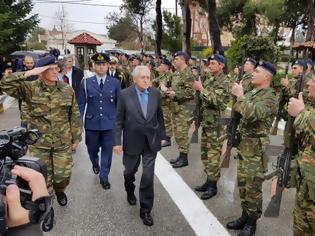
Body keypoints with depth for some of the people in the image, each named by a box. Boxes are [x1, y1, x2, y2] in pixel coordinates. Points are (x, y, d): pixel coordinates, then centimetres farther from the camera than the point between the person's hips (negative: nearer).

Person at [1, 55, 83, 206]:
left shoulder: (67, 89, -3)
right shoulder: (31, 88, -8)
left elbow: (75, 116, 2)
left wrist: (76, 138, 3)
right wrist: (29, 73, -25)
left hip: (63, 142, 1)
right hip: (38, 142, -1)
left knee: (63, 174, 10)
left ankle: (59, 191, 45)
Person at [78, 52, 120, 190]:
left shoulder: (115, 83, 1)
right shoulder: (86, 83, 1)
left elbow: (119, 103, 5)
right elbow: (81, 103, 5)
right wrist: (83, 119, -1)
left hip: (110, 123, 0)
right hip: (92, 123, 1)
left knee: (107, 151, 4)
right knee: (92, 149, 15)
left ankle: (104, 177, 19)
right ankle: (95, 163, 48)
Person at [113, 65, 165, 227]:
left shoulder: (156, 93, -3)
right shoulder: (125, 94, -10)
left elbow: (159, 116, 7)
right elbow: (119, 120, -8)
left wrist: (161, 135, 10)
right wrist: (117, 141, -10)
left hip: (151, 142, 1)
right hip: (132, 141, -1)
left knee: (148, 176, 0)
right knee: (129, 171, 19)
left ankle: (145, 210, 18)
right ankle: (130, 191, 53)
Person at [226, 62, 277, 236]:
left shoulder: (269, 98, -15)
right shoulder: (251, 93, 11)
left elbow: (251, 114, -32)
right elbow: (236, 110, 16)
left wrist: (240, 95, -21)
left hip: (256, 147, -8)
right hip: (243, 144, 8)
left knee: (253, 187, 2)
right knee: (243, 184, 16)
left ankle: (252, 222, 19)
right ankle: (245, 216, 31)